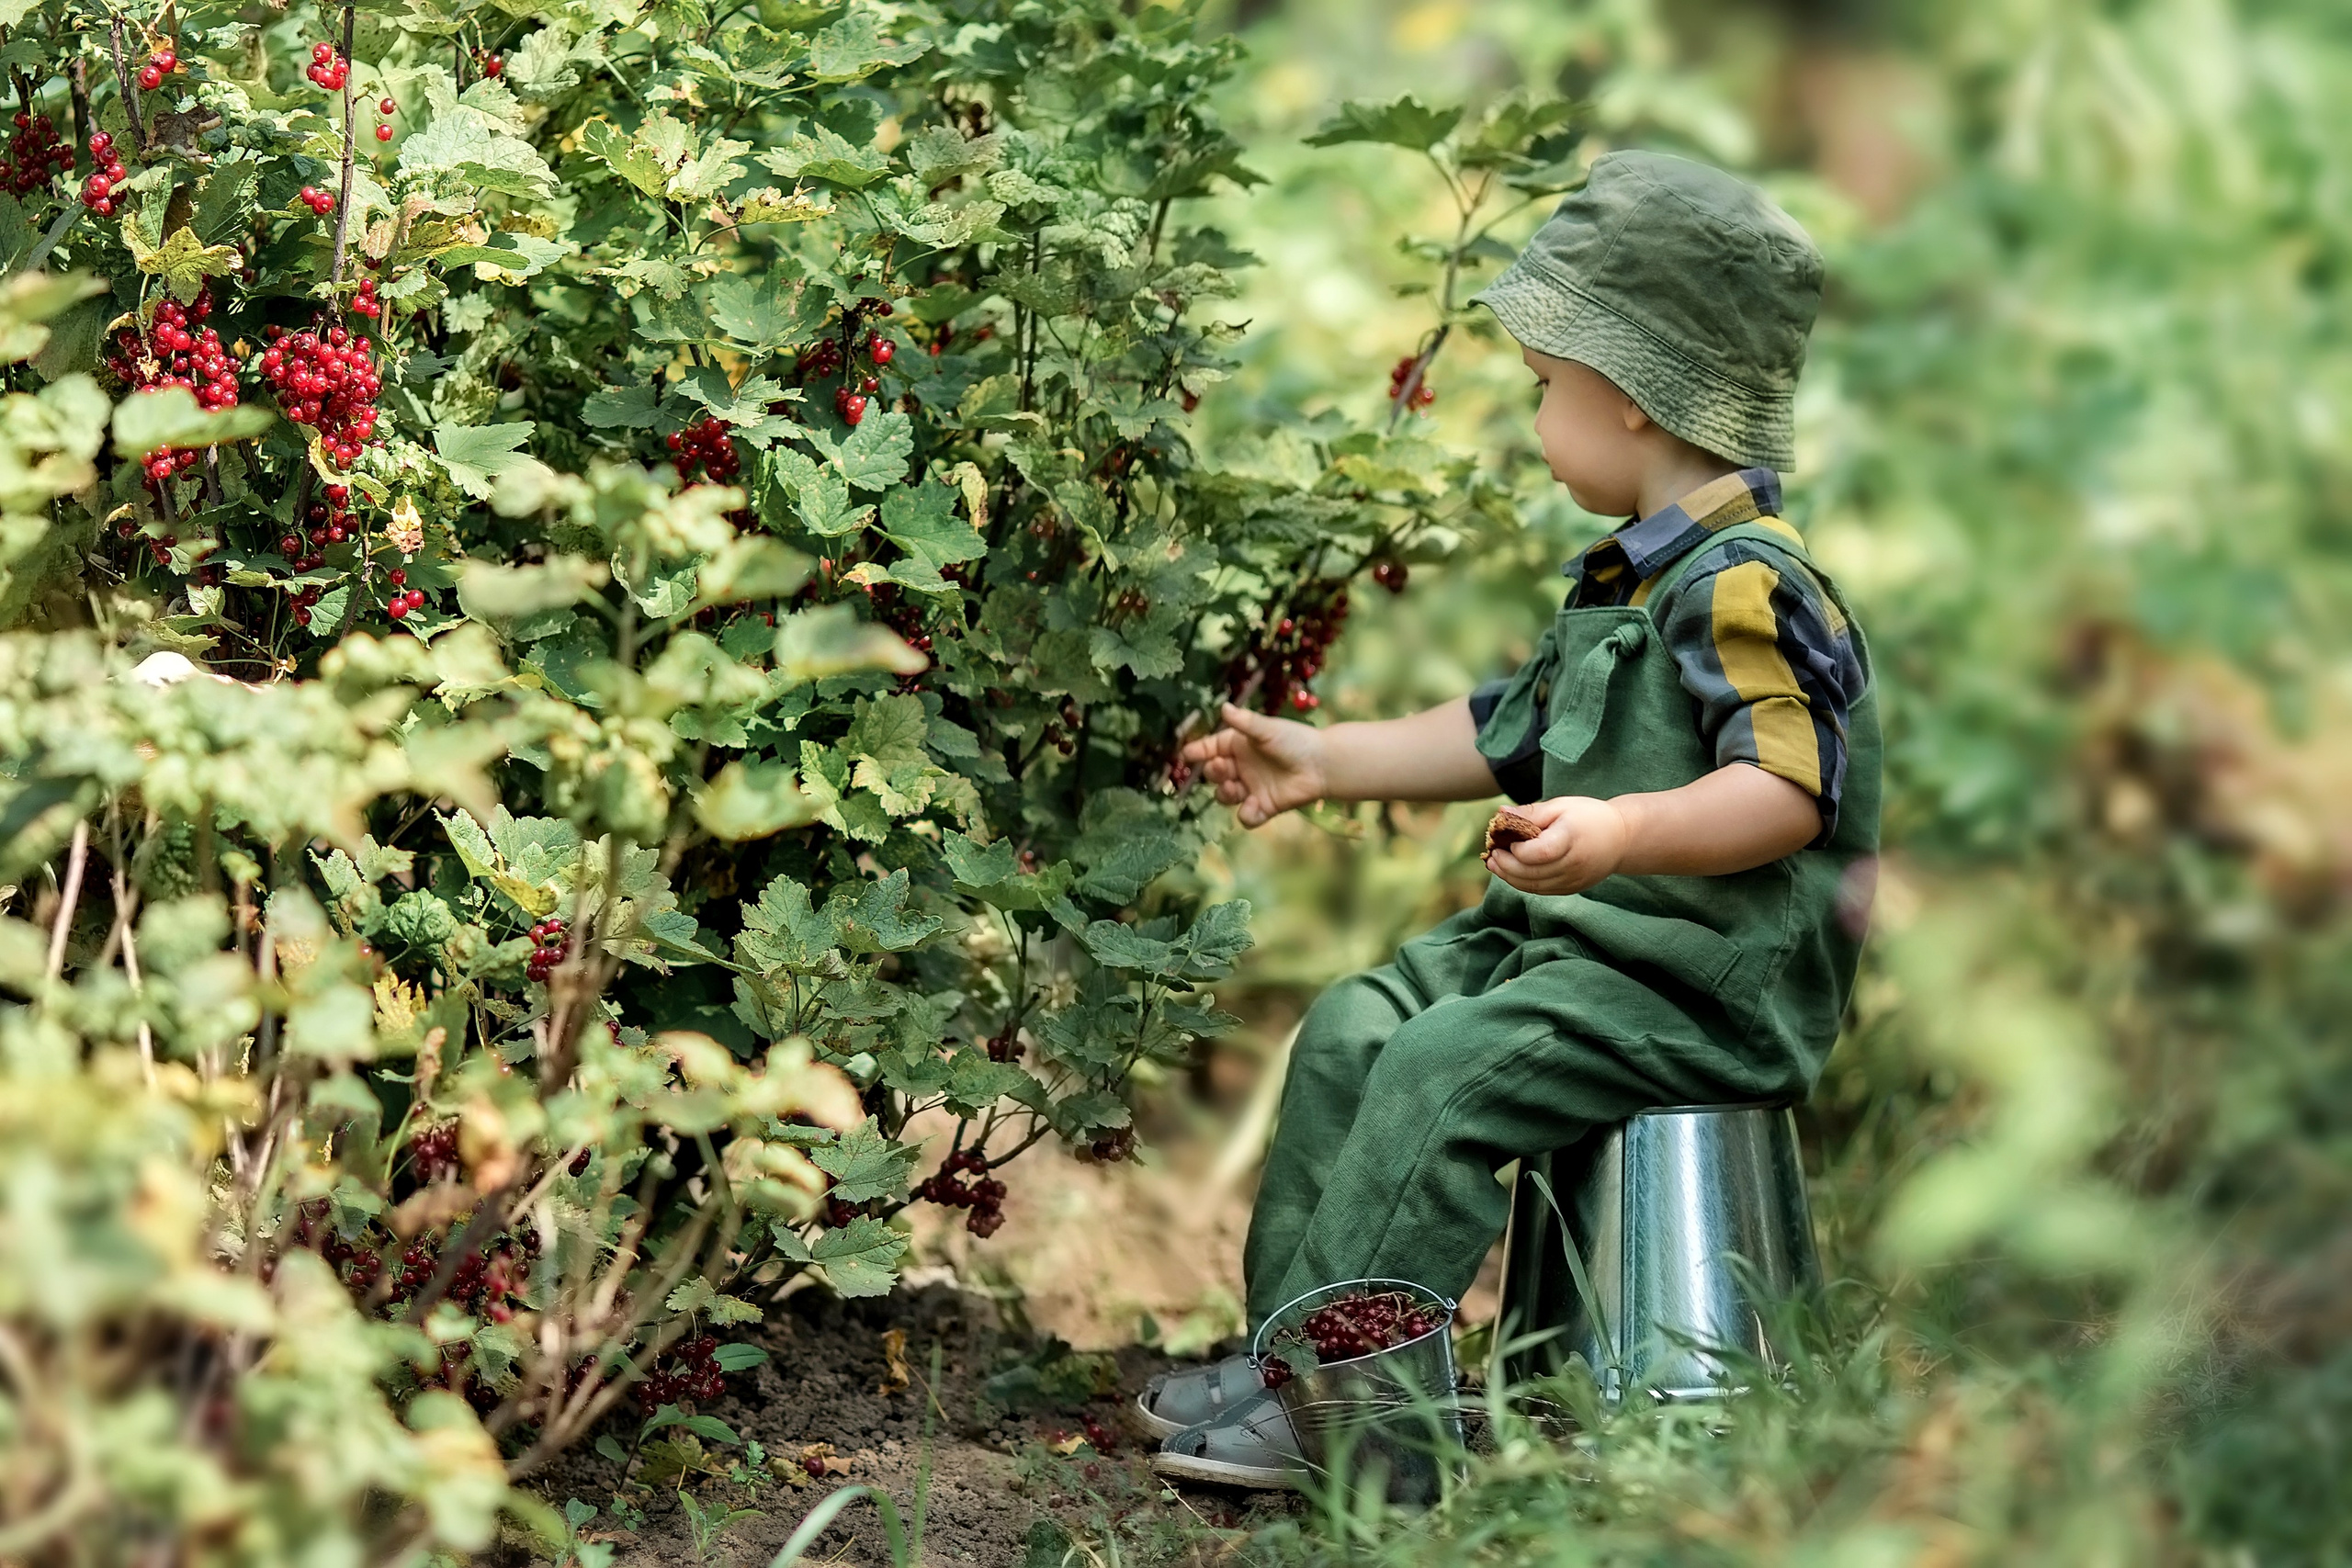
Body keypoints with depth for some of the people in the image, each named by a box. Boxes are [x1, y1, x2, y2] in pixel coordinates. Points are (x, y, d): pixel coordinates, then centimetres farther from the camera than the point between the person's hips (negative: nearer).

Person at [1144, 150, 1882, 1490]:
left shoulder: (1744, 586, -18)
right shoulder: (1629, 584, 16)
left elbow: (1790, 790, -28)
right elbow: (1507, 733, 27)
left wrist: (1622, 834, -40)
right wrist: (1326, 761, 29)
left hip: (1703, 977, -11)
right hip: (1573, 936, 11)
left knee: (1443, 1072, -25)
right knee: (1353, 1028, 5)